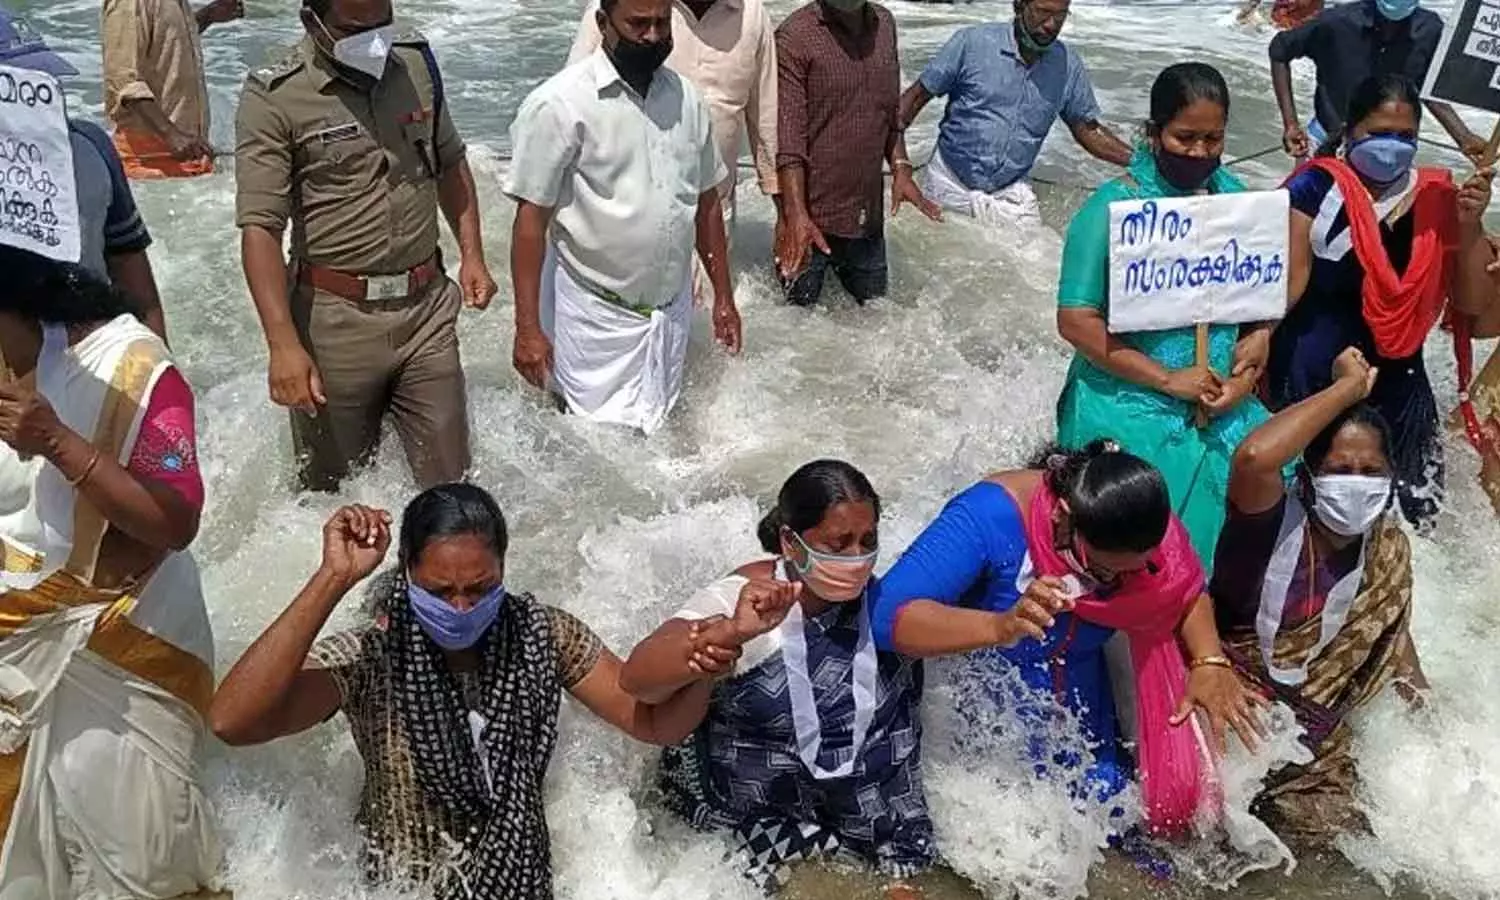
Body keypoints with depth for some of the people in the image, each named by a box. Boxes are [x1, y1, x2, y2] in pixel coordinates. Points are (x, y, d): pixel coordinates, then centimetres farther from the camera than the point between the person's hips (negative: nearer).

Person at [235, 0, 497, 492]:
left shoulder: (417, 62, 6)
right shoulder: (274, 98, -11)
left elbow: (450, 163, 21)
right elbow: (260, 229, -16)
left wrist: (472, 255, 12)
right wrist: (284, 344, -24)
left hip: (427, 307, 4)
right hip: (336, 320, -3)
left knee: (450, 480, 6)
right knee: (336, 489, 10)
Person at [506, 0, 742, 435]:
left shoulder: (687, 97, 4)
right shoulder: (560, 104, -14)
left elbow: (707, 202, 12)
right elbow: (531, 218, -13)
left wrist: (723, 296, 13)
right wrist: (528, 328, -15)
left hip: (673, 310, 5)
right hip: (597, 316, -5)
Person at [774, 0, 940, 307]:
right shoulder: (794, 37, -12)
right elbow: (788, 138, -17)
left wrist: (901, 168, 3)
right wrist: (795, 213, -25)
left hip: (868, 215, 6)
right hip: (812, 218, -5)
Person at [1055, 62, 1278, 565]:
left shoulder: (1236, 200, 6)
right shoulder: (1115, 206, -10)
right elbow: (1076, 319, -14)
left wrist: (1245, 377, -6)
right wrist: (1168, 379, -14)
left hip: (1221, 412, 5)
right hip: (1129, 412, -5)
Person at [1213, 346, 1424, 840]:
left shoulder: (1389, 550, -3)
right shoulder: (1275, 523, -23)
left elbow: (1390, 634, 16)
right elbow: (1254, 457, -46)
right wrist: (1349, 387, -34)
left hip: (1313, 718, 6)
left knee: (1332, 825, -2)